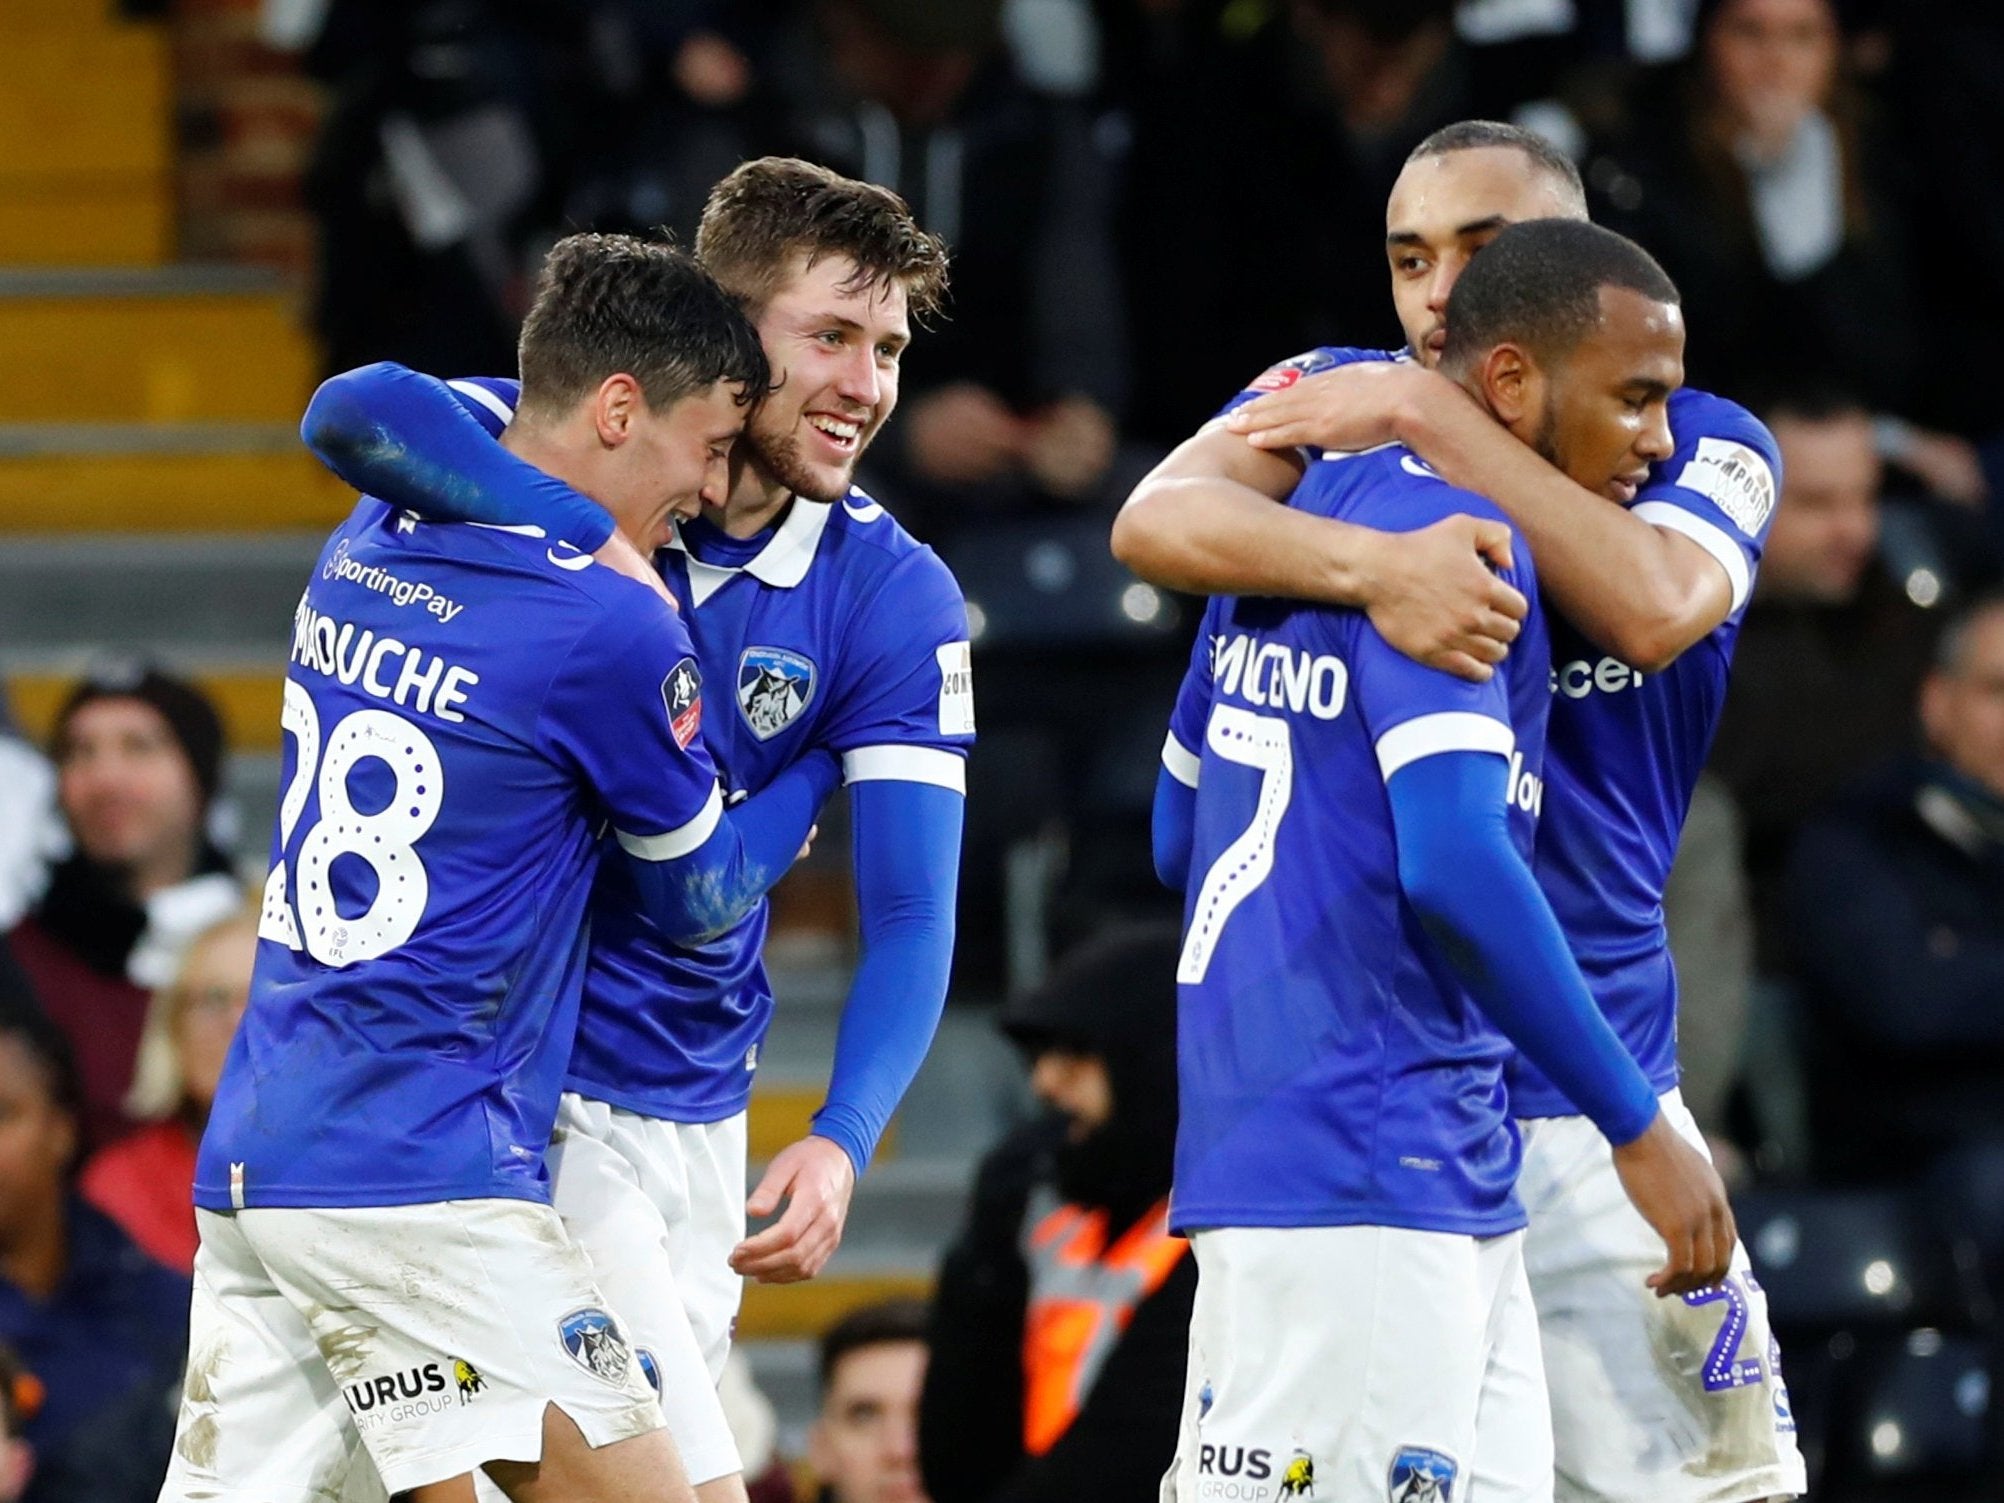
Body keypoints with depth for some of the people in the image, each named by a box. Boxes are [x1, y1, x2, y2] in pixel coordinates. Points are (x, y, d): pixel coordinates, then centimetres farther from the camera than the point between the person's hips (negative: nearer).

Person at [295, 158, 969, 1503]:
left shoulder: (895, 599, -4)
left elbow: (912, 914, -11)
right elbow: (353, 413, -32)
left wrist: (842, 1143, -27)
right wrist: (601, 542, -36)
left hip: (696, 1119, 5)